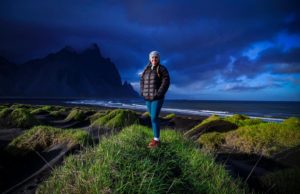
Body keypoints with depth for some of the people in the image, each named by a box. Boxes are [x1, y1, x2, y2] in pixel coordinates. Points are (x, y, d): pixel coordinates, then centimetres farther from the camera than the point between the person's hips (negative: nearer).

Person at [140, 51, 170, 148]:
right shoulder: (147, 69, 12)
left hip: (157, 98, -7)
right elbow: (142, 81, 19)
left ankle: (156, 141, 0)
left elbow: (166, 82, -15)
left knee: (154, 119, -10)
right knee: (153, 118, 10)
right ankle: (156, 138, 21)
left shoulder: (162, 69, -7)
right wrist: (143, 92, 5)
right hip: (148, 98, 7)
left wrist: (158, 94, -21)